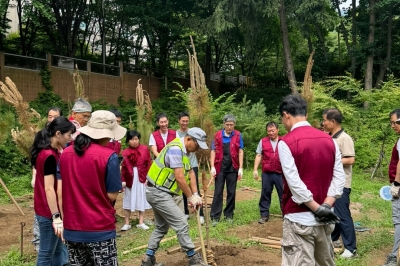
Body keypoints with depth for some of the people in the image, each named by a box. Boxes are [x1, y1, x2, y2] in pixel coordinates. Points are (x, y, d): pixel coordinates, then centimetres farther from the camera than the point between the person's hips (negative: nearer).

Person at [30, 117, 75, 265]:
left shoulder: (48, 152, 7)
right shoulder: (49, 156, -22)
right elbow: (49, 189, -23)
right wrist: (56, 217, -22)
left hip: (48, 209, 10)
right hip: (49, 212, -10)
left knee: (58, 249, 19)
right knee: (46, 253, 4)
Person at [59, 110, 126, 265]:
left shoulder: (66, 153, 2)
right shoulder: (108, 156, -14)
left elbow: (60, 190, 8)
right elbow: (112, 196, -10)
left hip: (72, 229, 5)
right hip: (100, 230, -5)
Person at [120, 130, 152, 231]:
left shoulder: (144, 149, -3)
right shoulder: (125, 152, -1)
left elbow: (149, 163, -3)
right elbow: (123, 167, -2)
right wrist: (123, 180, -9)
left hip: (142, 179, 0)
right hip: (130, 179, 0)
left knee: (141, 200, 9)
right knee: (128, 201, 8)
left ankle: (141, 223, 19)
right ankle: (127, 223, 17)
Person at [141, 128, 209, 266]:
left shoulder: (184, 150, 10)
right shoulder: (175, 149, -22)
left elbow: (190, 173, 8)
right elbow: (179, 178, -23)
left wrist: (195, 194, -1)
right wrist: (191, 197, -13)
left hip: (159, 192, 11)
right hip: (159, 193, -11)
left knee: (162, 227, 17)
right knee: (181, 224, -6)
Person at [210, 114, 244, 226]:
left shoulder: (238, 135, 0)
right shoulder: (217, 135, -1)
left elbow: (240, 152, 0)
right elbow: (213, 151, 0)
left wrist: (240, 168, -5)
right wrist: (212, 167, -8)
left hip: (233, 168, 1)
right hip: (220, 168, -1)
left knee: (231, 192, 8)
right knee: (218, 192, 1)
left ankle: (229, 215, 20)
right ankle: (215, 217, 5)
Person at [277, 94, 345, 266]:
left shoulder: (286, 142, -12)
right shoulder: (329, 140, 6)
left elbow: (294, 182, -18)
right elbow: (339, 177, 1)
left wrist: (317, 209, -13)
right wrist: (326, 206, -6)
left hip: (299, 219, -6)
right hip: (325, 218, 6)